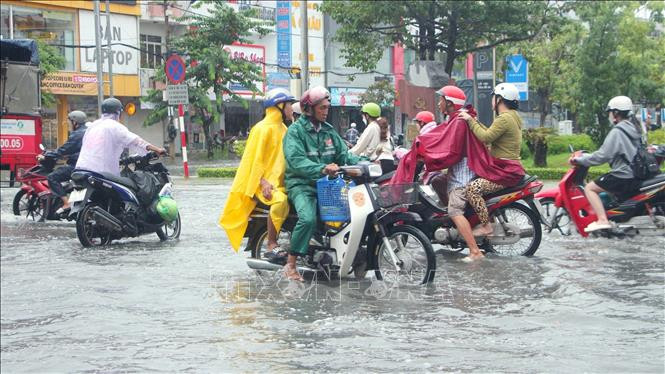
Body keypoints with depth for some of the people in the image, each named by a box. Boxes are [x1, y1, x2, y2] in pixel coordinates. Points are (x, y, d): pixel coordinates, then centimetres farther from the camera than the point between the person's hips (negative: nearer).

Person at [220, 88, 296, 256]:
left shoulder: (282, 128, 20)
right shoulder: (263, 128, -8)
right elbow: (255, 157, -14)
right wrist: (263, 182, -25)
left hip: (280, 180, 9)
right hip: (263, 181, -9)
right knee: (280, 200, -35)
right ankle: (272, 246, -29)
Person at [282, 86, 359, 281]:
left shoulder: (329, 130, 18)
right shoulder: (295, 131, -4)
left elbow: (343, 153, 12)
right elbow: (296, 161, -18)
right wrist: (322, 168, -34)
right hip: (301, 184, -6)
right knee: (308, 219, -32)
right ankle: (290, 264, -21)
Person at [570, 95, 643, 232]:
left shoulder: (616, 132, -14)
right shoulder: (634, 129, 14)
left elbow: (602, 156, -19)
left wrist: (579, 160, -10)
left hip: (623, 176, -9)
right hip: (637, 175, 9)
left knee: (589, 188, -5)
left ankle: (602, 220, -18)